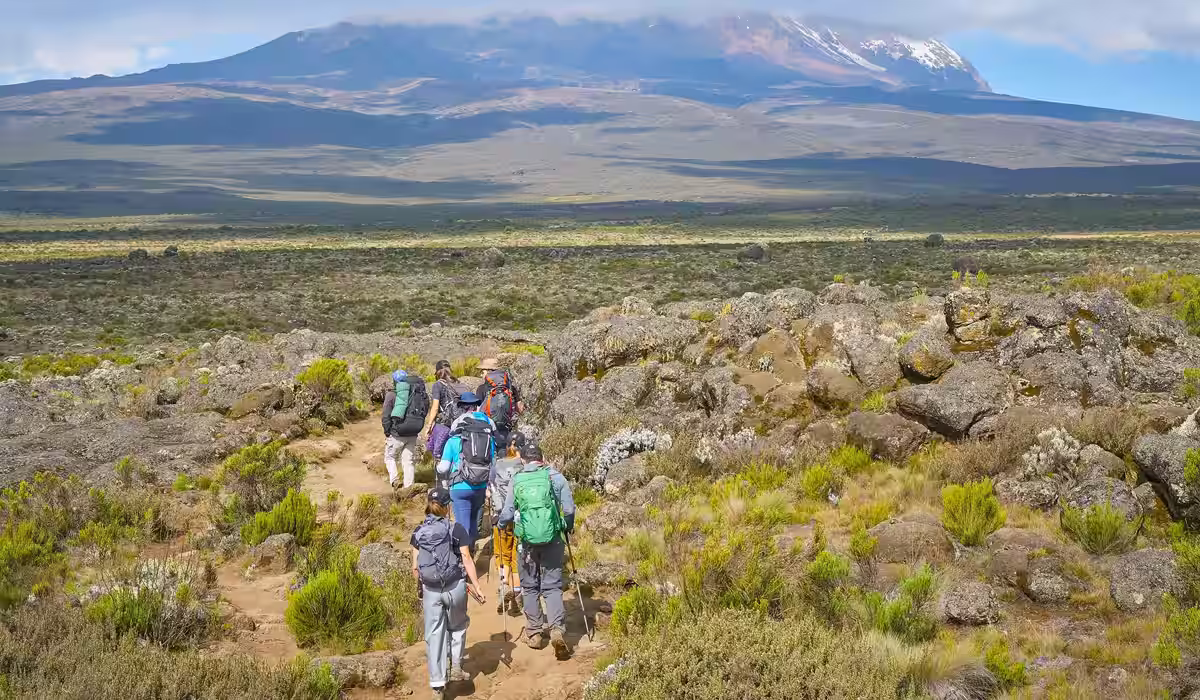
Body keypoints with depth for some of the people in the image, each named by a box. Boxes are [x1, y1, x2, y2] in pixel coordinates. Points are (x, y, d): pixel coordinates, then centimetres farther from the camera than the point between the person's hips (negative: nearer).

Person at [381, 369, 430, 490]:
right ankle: (408, 487, 12)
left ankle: (394, 479, -4)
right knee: (408, 461, 13)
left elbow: (386, 417, -10)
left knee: (389, 457, 16)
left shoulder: (391, 395, -8)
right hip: (413, 435, 4)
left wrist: (387, 434, 0)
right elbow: (424, 413, 7)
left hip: (397, 434, -4)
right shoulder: (419, 394, 4)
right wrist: (415, 430, 13)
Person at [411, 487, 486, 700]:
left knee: (434, 635, 8)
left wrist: (420, 587, 17)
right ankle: (456, 667, 18)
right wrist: (477, 586, -8)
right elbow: (466, 559, -11)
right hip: (455, 586, -1)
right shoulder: (456, 529, -6)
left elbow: (415, 567, 2)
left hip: (430, 589, 2)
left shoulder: (418, 532, 1)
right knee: (457, 626, 24)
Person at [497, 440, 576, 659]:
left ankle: (534, 633, 19)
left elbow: (507, 514, 2)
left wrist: (500, 524, 24)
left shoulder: (517, 481, 1)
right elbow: (569, 509, -2)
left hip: (527, 541, 0)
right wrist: (568, 527, 18)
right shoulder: (555, 477, 0)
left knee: (530, 587, 15)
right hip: (553, 539, 0)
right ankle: (557, 628, -12)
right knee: (552, 586, 6)